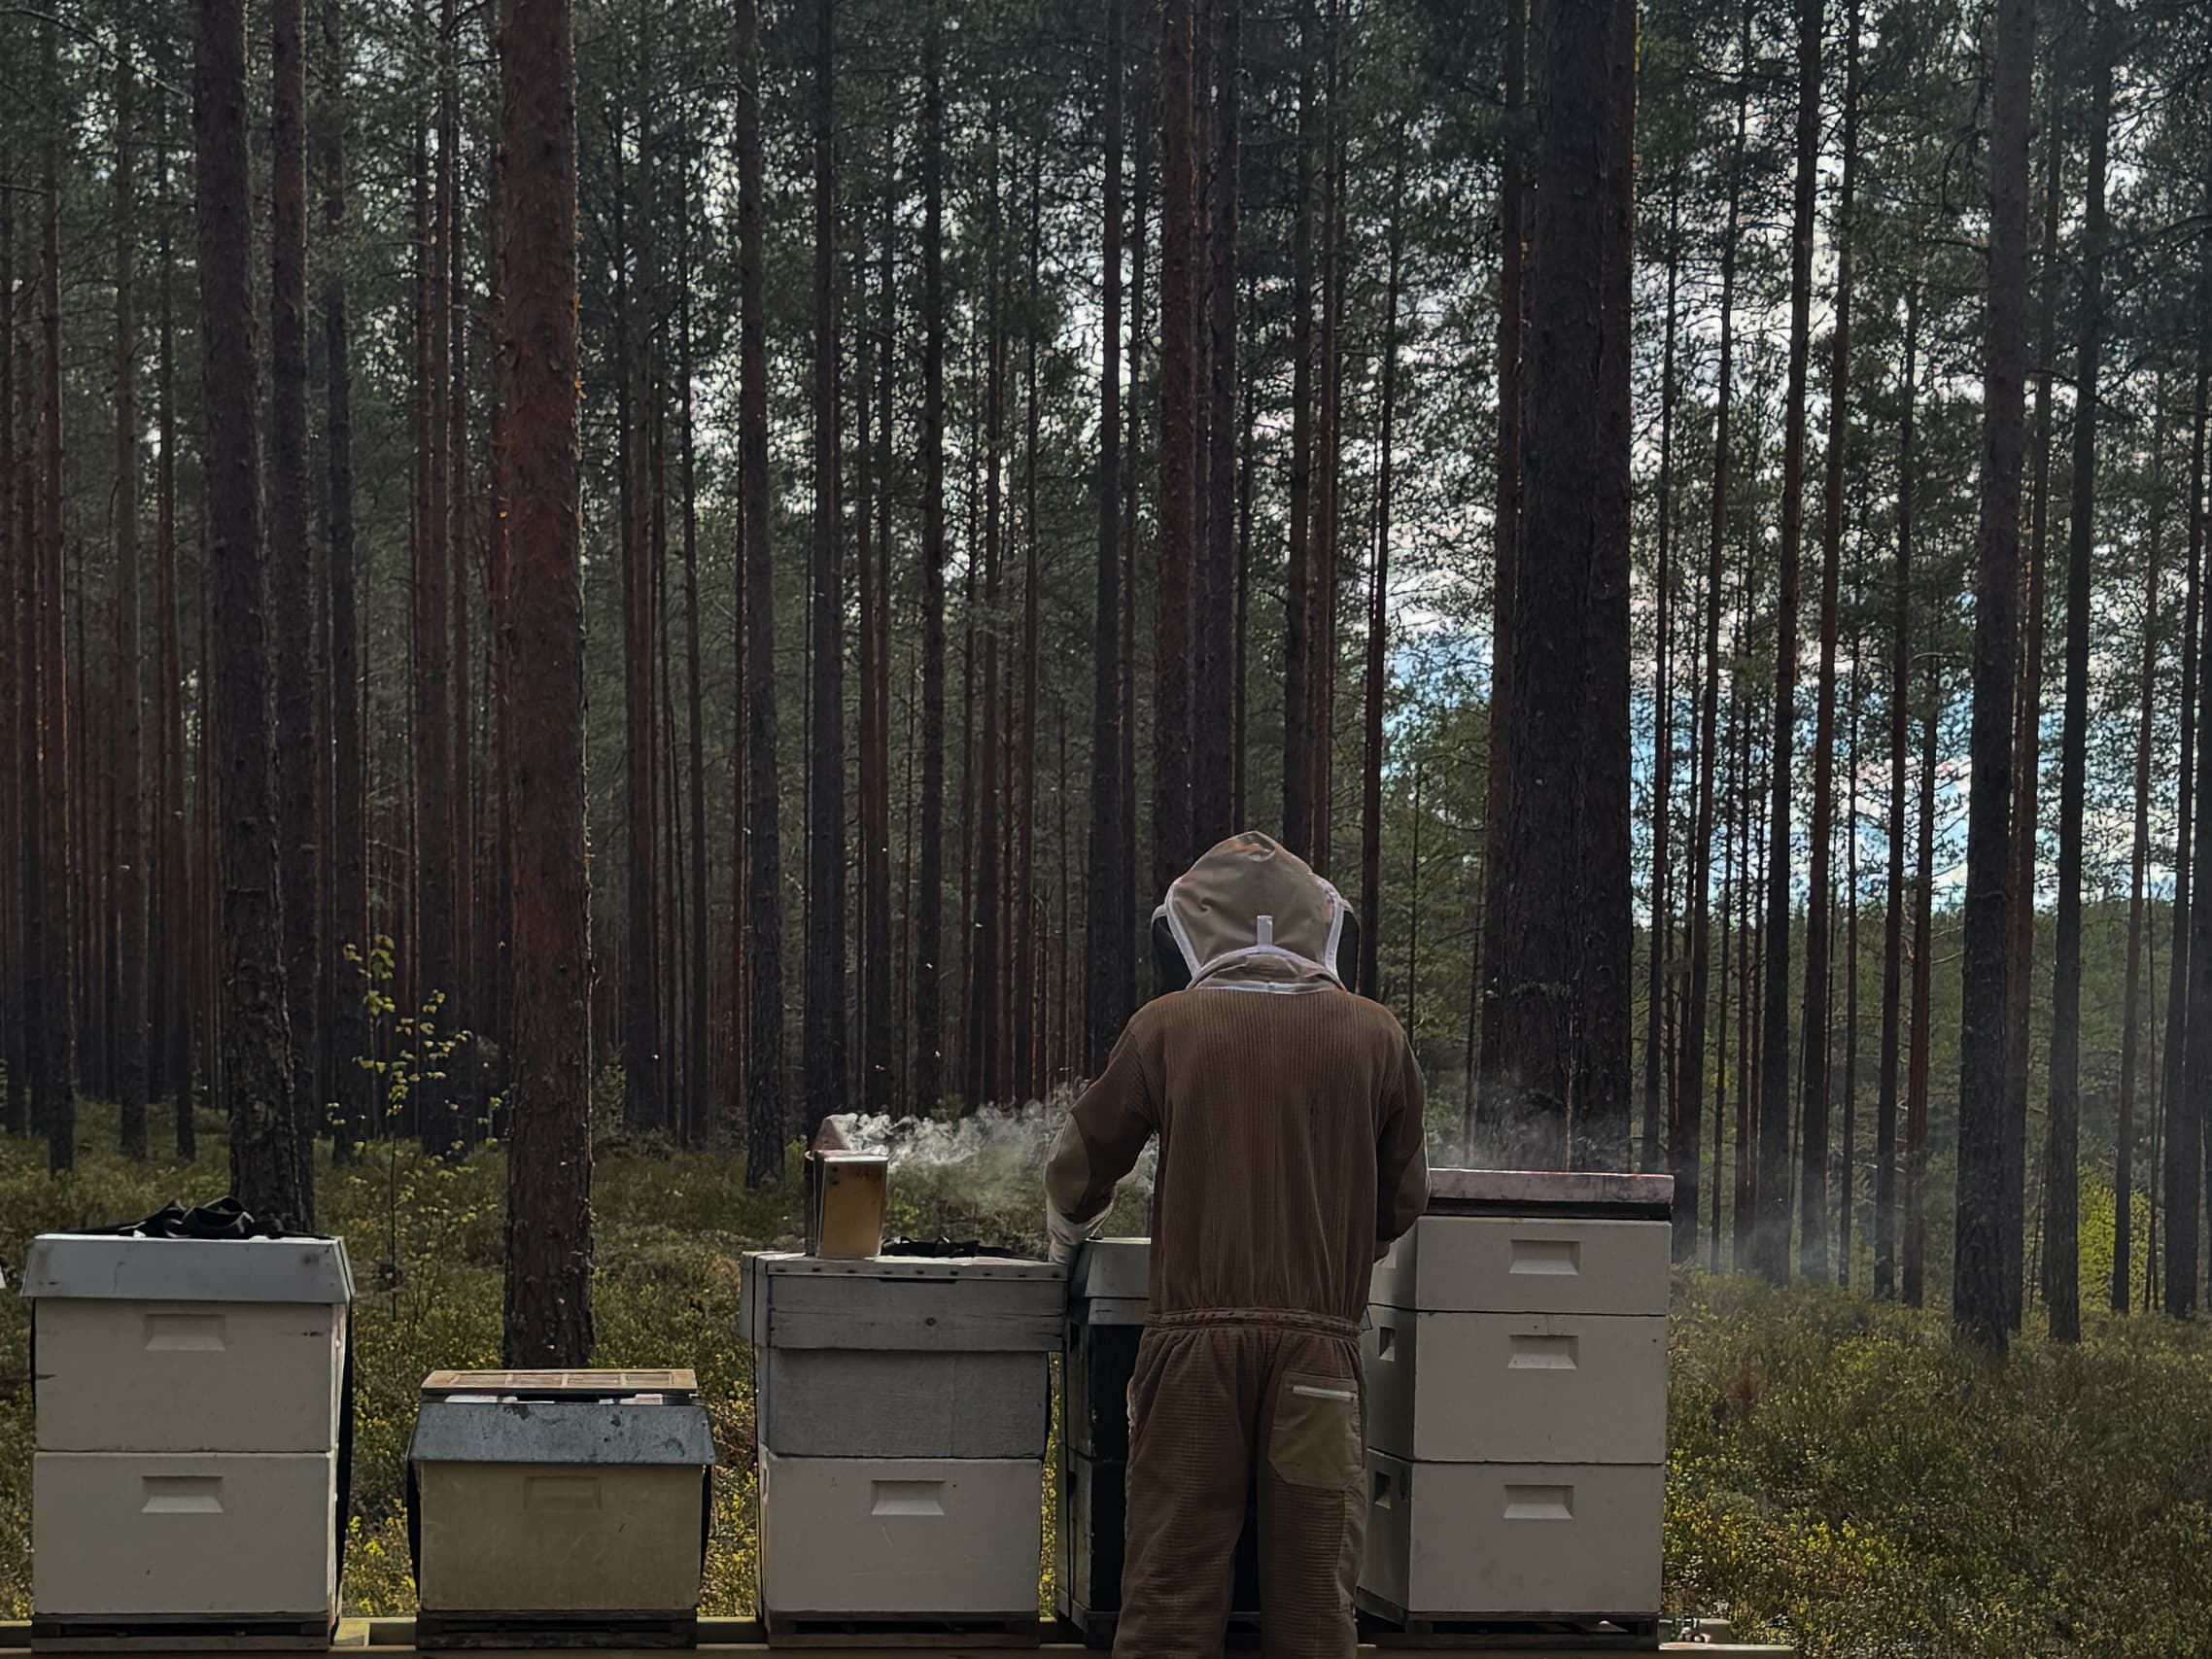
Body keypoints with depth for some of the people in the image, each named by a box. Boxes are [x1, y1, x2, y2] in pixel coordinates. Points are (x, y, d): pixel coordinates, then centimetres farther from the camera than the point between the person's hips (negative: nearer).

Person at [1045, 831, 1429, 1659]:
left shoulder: (1166, 1026, 2)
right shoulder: (1375, 1037, 5)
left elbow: (1080, 1163, 13)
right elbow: (1402, 1198, 15)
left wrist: (1068, 1235, 35)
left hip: (1194, 1334, -1)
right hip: (1318, 1338, 1)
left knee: (1170, 1590, 2)